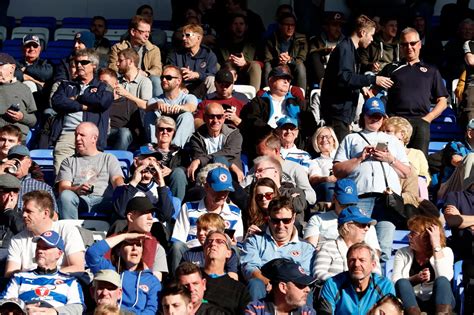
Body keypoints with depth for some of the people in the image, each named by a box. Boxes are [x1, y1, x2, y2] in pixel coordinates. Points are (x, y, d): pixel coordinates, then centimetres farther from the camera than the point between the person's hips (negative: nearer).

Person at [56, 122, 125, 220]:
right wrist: (77, 189, -15)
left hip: (103, 200, -1)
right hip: (80, 199, 1)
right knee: (66, 195, -35)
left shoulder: (109, 158, 26)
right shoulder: (68, 161, 27)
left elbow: (117, 179, 8)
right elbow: (62, 188, 11)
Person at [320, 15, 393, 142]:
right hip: (338, 111, -10)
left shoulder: (351, 49, 21)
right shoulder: (344, 48, -12)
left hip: (343, 112, 10)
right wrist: (372, 79, -24)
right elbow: (343, 77, -25)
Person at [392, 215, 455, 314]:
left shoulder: (445, 252, 6)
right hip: (411, 303, 1)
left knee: (442, 281, -30)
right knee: (402, 283, -28)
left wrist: (436, 245, -12)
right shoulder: (402, 253, 11)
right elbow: (395, 282, -4)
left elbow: (444, 279, -15)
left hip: (438, 302, -1)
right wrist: (416, 278, -22)